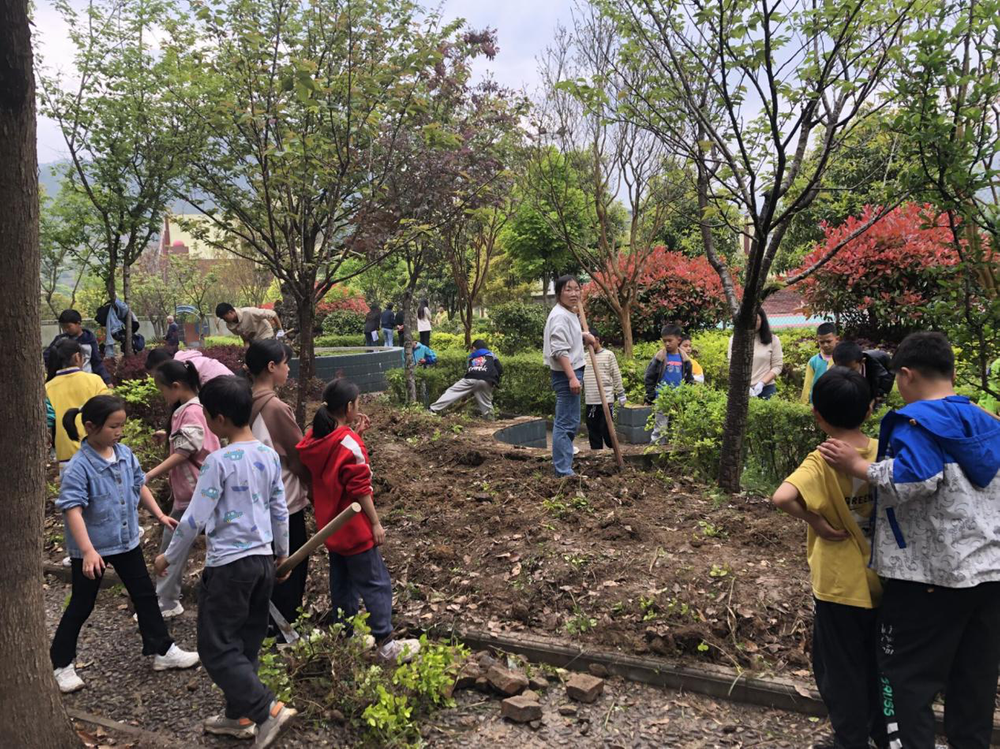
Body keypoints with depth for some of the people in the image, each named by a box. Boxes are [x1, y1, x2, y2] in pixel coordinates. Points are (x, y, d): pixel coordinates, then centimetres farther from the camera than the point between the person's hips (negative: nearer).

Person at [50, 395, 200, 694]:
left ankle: (162, 651, 25)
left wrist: (160, 515, 11)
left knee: (145, 595, 13)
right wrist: (88, 551, -37)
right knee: (81, 606, 8)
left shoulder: (125, 454, -3)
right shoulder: (79, 467, -24)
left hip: (126, 540, 6)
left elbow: (139, 486, 12)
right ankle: (61, 664, 26)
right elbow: (72, 509, -29)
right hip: (91, 549, -6)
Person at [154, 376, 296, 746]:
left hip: (228, 564, -8)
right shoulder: (269, 455, 4)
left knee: (217, 647, 2)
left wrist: (169, 557, 1)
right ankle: (239, 715, 28)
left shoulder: (219, 461, -17)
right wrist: (282, 551, 25)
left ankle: (267, 709, -3)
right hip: (263, 559, 8)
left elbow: (194, 519, -14)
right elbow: (280, 510, 12)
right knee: (245, 643, 18)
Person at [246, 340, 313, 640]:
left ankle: (272, 623, 31)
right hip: (285, 499, -8)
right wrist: (316, 490, 2)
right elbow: (301, 454, -14)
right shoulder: (276, 407, -22)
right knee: (292, 566, 7)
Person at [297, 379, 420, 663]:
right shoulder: (348, 442, -21)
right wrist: (376, 523, -12)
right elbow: (360, 488, -20)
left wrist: (354, 433, 3)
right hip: (354, 527, -8)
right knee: (377, 584, -1)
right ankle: (385, 644, 3)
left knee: (342, 582, 18)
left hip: (329, 525, 8)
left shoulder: (315, 438, 1)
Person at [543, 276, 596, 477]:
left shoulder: (570, 314, 14)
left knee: (568, 422, 18)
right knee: (567, 423, -9)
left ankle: (562, 463, 28)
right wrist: (572, 377, -28)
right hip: (565, 375, -11)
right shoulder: (559, 316, -16)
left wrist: (583, 336, 16)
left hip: (572, 372, 11)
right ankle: (563, 471, -5)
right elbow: (560, 351, -23)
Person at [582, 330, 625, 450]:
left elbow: (616, 376, 0)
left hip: (606, 400, -4)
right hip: (590, 401, 4)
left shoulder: (608, 355, 0)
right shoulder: (585, 357, 9)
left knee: (607, 430, -2)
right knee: (593, 430, 8)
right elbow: (581, 376, 12)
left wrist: (620, 394, -1)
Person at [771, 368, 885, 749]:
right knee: (879, 665, 23)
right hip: (882, 580, 5)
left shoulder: (822, 462, -19)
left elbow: (782, 497, -36)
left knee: (840, 669, 13)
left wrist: (816, 521, -21)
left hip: (840, 586, -5)